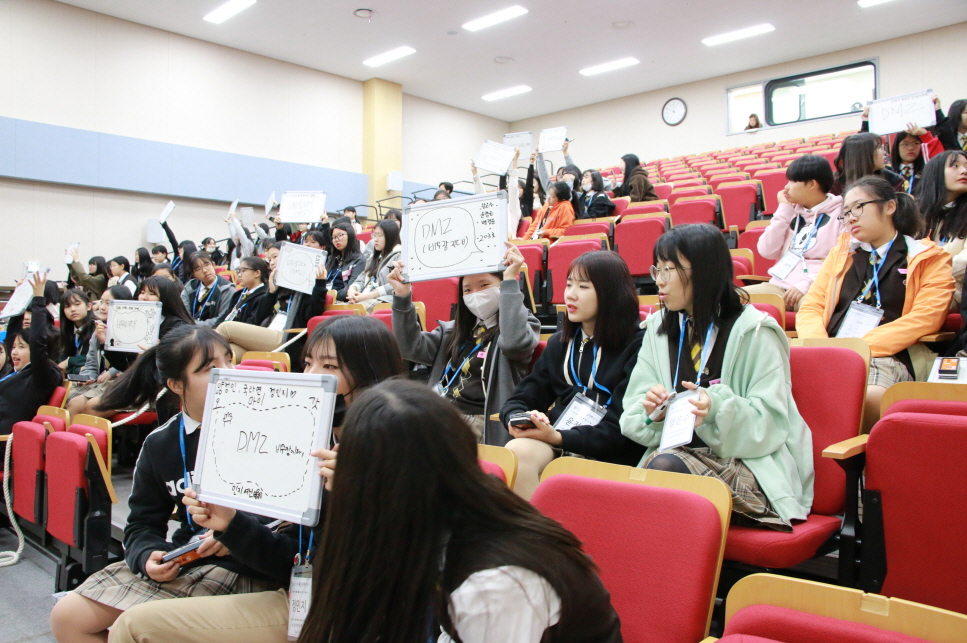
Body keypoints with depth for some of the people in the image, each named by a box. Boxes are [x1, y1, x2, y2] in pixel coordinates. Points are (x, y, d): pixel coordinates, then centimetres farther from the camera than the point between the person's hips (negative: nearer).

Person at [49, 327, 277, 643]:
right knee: (67, 617, 4)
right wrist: (148, 556, -8)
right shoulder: (159, 445, 6)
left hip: (244, 566, -6)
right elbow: (142, 524, 13)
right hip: (182, 557, 6)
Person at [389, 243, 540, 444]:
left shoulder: (523, 324, 2)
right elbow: (412, 347, 11)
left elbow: (514, 343, -23)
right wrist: (402, 298, 0)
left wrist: (511, 281, -21)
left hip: (479, 422, -6)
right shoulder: (454, 330, 20)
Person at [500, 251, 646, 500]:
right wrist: (517, 420, -8)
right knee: (516, 452, -30)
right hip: (555, 444, 5)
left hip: (610, 455, -5)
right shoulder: (559, 343, 18)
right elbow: (518, 401, 17)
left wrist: (557, 437, -20)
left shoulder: (637, 346, -1)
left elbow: (619, 429, -8)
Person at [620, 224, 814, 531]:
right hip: (680, 452, 5)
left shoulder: (753, 332, -5)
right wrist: (652, 412, -16)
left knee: (666, 466, -33)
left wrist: (717, 408, -28)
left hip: (753, 465, -4)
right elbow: (632, 416, 7)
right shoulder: (658, 329, 10)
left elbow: (770, 424, -11)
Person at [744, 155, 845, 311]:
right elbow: (767, 251, 6)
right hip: (780, 285, 5)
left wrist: (807, 284, -21)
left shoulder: (840, 213, 0)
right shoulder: (792, 212, 18)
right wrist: (784, 210, 5)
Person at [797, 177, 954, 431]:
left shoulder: (929, 258, 14)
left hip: (888, 357, -3)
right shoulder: (841, 252, 25)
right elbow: (810, 308, 15)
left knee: (868, 397, -39)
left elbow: (923, 320, -1)